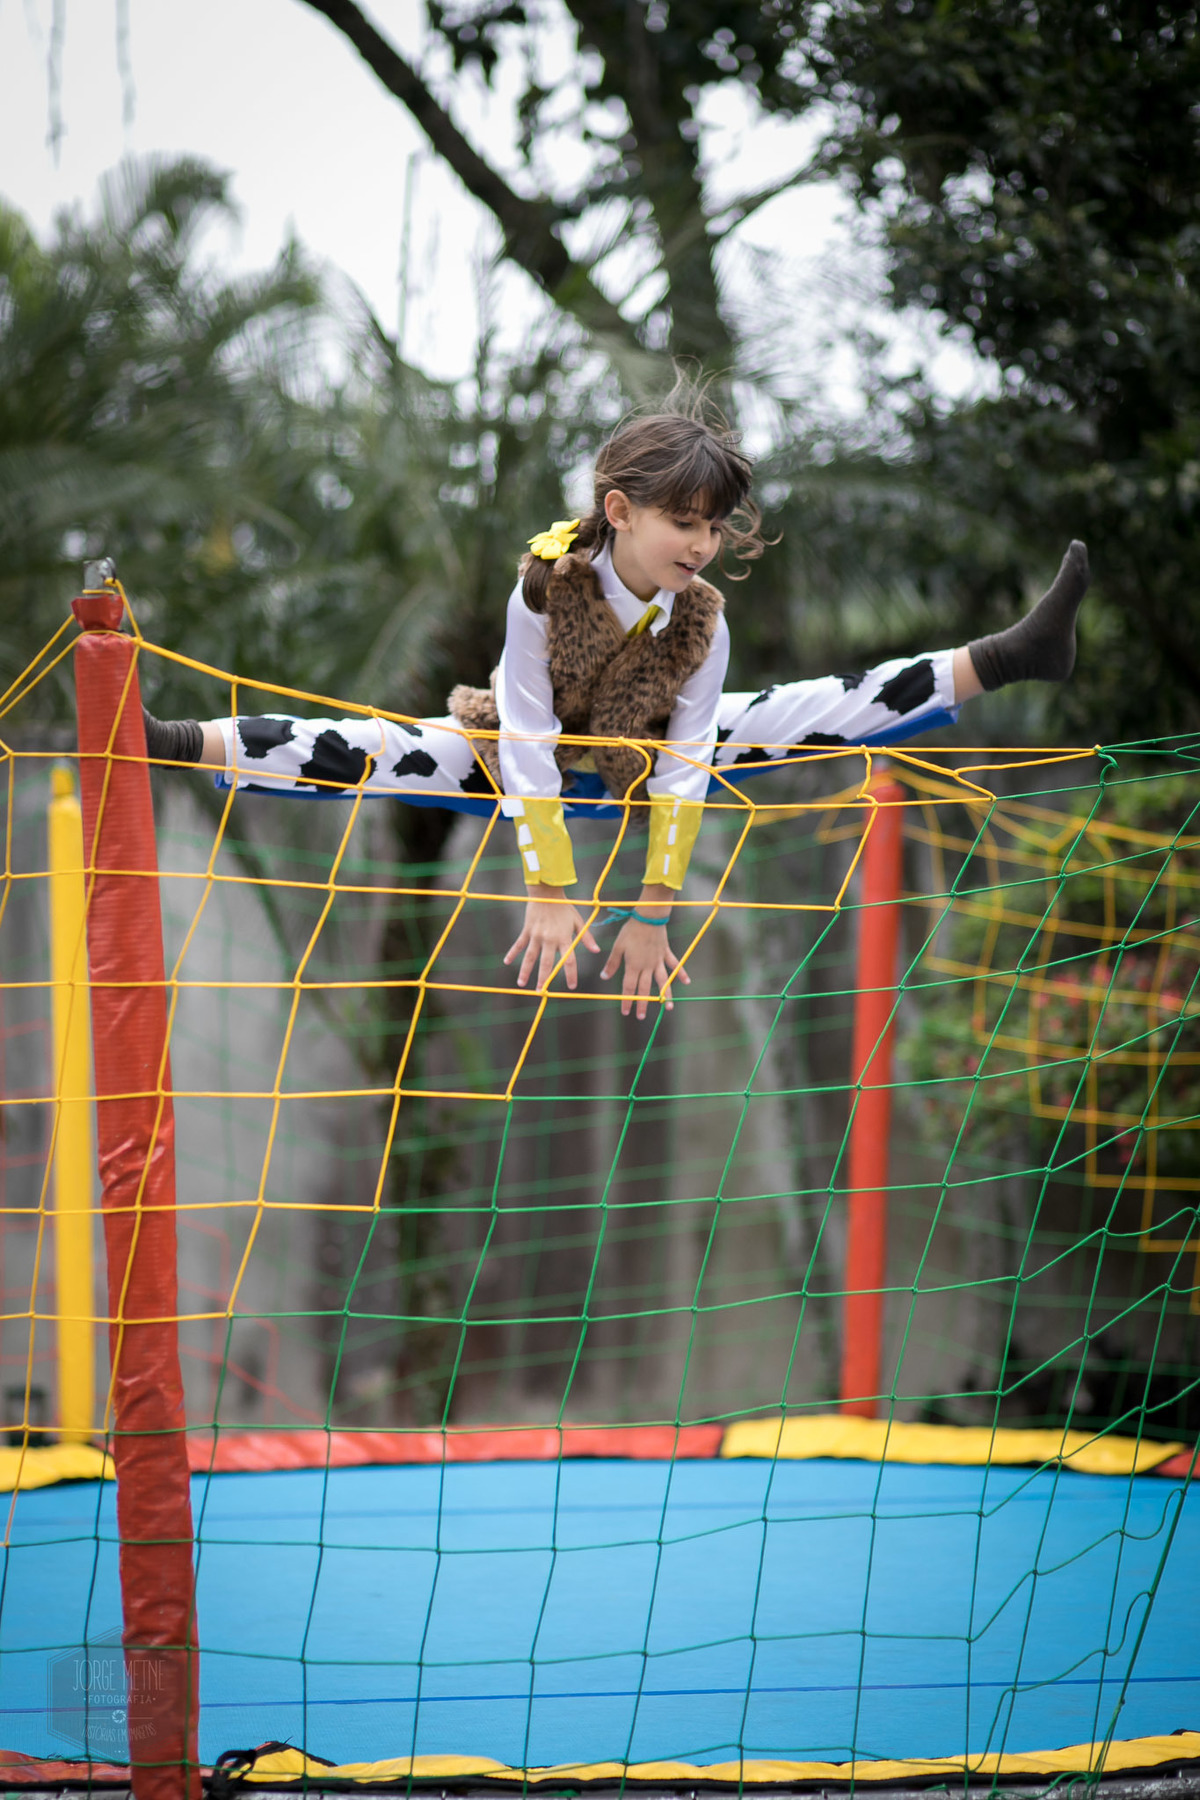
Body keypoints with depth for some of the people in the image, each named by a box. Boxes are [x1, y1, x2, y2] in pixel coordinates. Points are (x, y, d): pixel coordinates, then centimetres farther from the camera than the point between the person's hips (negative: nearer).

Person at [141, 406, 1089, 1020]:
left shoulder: (701, 620, -22)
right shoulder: (545, 586, -30)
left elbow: (685, 768, -23)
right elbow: (526, 743, -31)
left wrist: (653, 912, -27)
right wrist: (549, 892, -34)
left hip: (636, 765, 3)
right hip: (523, 763, -3)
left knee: (817, 713, -10)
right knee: (370, 752, -29)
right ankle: (173, 743, -36)